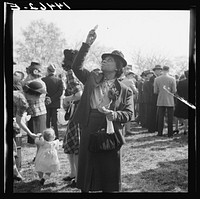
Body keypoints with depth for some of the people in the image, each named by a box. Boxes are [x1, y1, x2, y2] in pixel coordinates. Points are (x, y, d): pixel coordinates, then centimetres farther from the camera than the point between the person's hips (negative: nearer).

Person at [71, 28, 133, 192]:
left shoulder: (125, 90, 4)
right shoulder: (92, 77, 11)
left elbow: (129, 114, -1)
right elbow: (76, 67, -1)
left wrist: (115, 115, -22)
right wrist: (87, 44, -7)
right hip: (89, 128, 2)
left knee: (109, 170, 6)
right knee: (86, 165, 9)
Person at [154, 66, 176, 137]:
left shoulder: (157, 79, -2)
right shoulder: (172, 79, -7)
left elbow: (155, 91, -1)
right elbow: (174, 91, -7)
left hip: (160, 101, 2)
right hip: (170, 101, -2)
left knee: (160, 117, 9)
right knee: (170, 118, 6)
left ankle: (160, 133, 11)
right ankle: (170, 133, 9)